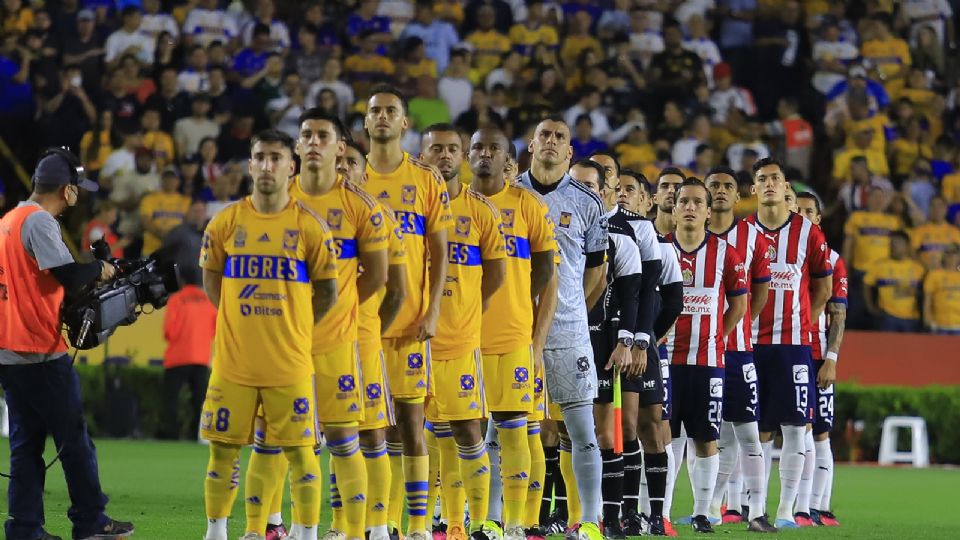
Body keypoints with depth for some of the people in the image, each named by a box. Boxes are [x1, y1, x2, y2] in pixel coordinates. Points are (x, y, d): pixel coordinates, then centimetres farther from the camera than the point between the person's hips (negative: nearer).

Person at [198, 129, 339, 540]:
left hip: (290, 363, -2)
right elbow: (211, 281, 13)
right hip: (234, 360, 2)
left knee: (299, 450, 0)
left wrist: (292, 328, 4)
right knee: (223, 448, 5)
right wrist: (242, 322, 7)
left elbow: (327, 292, 5)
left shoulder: (309, 226, -2)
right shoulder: (225, 222, 3)